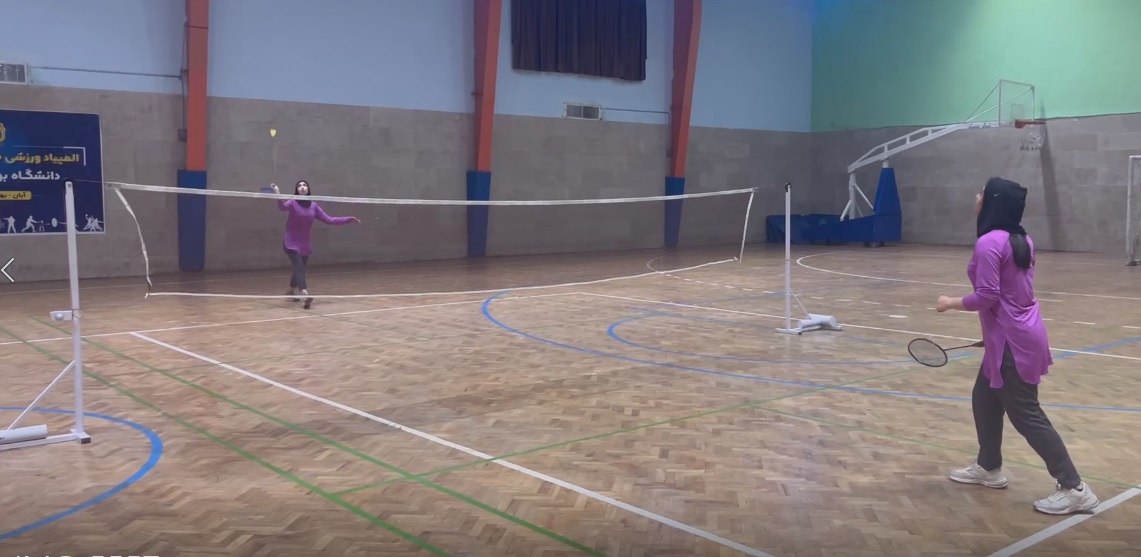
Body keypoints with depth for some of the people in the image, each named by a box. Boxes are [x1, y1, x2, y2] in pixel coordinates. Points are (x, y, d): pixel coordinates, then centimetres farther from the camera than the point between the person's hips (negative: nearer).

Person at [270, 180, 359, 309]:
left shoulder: (313, 206, 2)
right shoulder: (293, 203, -10)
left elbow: (329, 220, 3)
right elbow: (283, 207, -32)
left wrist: (349, 219, 0)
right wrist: (277, 194, -51)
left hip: (305, 245, 5)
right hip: (291, 243, -5)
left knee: (299, 269, 18)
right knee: (299, 267, -22)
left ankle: (291, 291, 45)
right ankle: (306, 296, -36)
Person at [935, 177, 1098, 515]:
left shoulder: (989, 243, -19)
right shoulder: (1021, 240, 9)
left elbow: (987, 296, -22)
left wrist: (951, 304, -6)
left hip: (1013, 341, -10)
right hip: (1017, 335, 10)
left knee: (1026, 416, -2)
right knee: (984, 399, 21)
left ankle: (1074, 489, 3)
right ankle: (989, 468, 34)